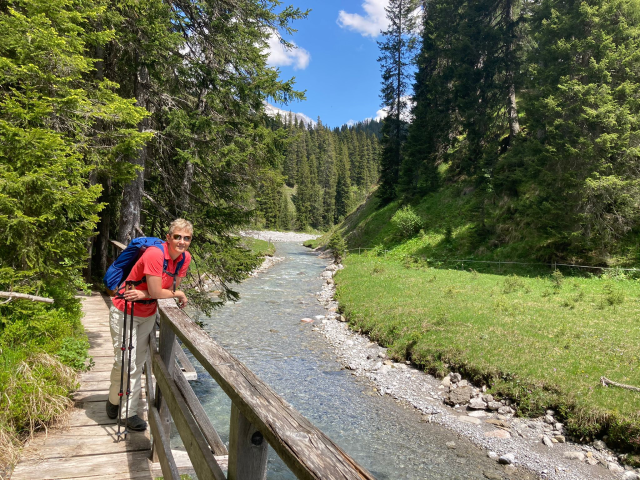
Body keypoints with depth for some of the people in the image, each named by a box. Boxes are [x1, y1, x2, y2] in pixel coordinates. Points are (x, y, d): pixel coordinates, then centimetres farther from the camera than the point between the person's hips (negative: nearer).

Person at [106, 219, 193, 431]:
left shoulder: (185, 258, -7)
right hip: (125, 312, -6)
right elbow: (156, 292, -27)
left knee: (138, 364, 11)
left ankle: (130, 412, 22)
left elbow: (173, 288, -3)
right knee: (125, 362, -1)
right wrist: (178, 294, -11)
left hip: (148, 314, 6)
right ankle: (113, 401, 28)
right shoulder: (155, 254, -28)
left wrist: (144, 295, -17)